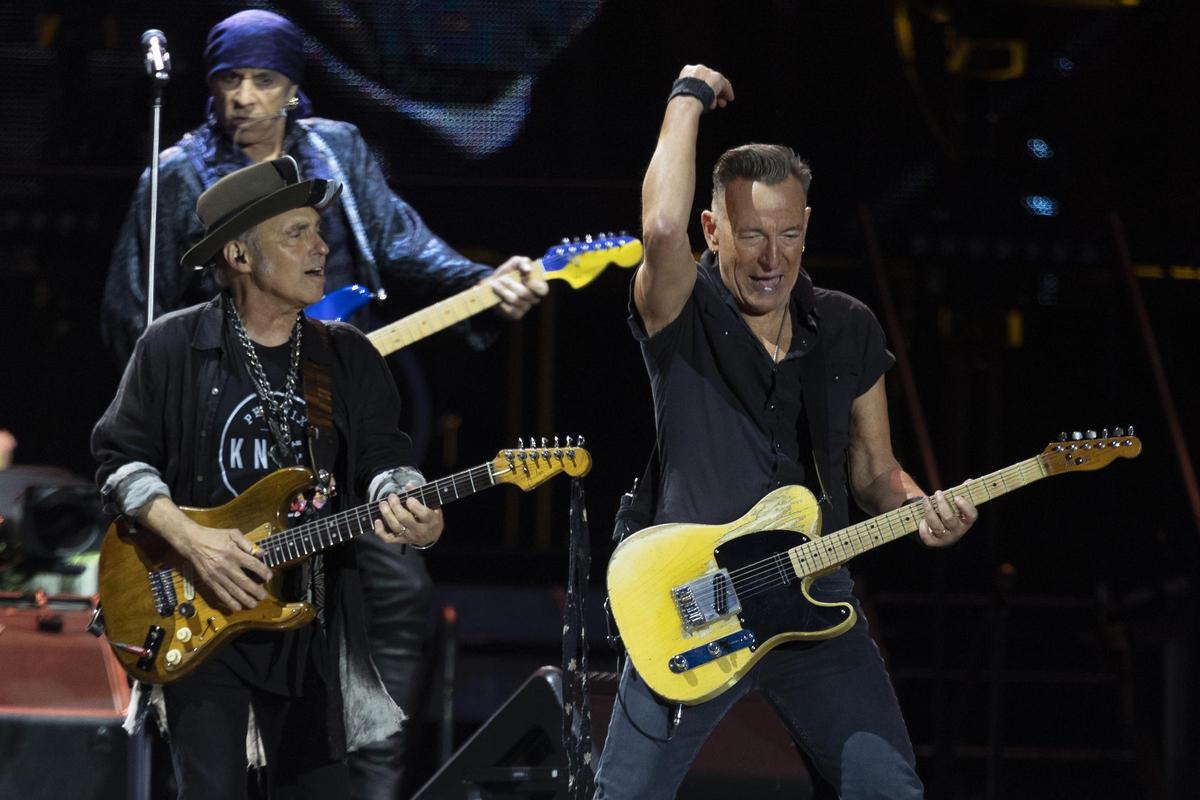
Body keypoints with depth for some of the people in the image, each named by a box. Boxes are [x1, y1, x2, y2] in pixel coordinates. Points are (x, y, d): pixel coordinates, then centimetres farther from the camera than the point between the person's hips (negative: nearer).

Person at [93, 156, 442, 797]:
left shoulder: (349, 358, 8)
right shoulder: (174, 347, -2)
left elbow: (382, 457, 2)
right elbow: (120, 457, -2)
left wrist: (408, 507, -21)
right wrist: (189, 539, -16)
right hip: (199, 618, -3)